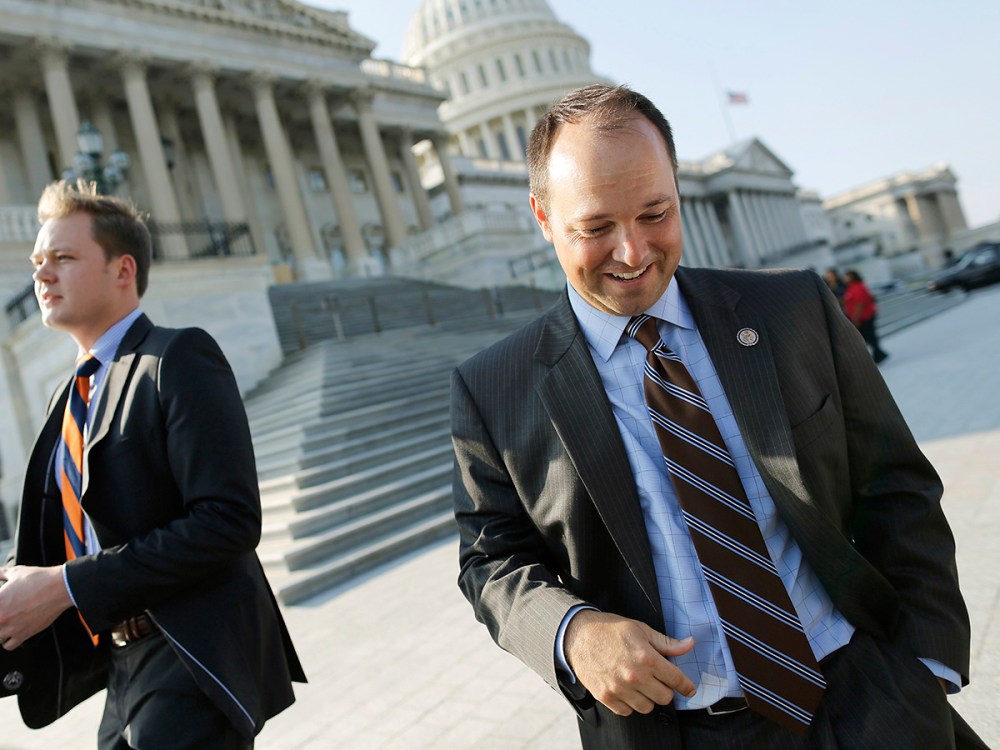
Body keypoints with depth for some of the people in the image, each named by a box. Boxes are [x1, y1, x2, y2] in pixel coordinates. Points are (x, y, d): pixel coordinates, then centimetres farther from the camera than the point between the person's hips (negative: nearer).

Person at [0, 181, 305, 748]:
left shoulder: (180, 358, -12)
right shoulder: (71, 400, 13)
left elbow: (229, 521, -22)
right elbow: (69, 542, 15)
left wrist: (66, 585, -20)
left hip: (194, 666, -8)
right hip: (125, 666, 8)